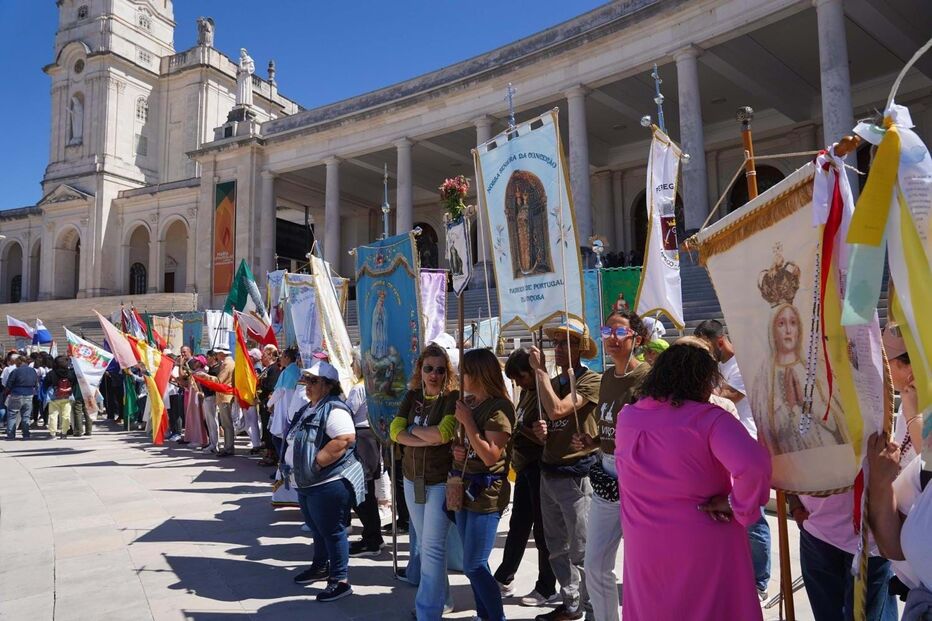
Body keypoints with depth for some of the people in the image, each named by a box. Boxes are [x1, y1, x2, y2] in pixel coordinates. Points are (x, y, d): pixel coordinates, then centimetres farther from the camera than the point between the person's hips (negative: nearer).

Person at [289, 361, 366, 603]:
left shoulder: (334, 409, -18)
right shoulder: (307, 409, 13)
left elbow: (345, 440, -30)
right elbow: (298, 442, 23)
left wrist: (317, 462, -24)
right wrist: (296, 468, 9)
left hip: (329, 483, -10)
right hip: (307, 482, 10)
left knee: (332, 531, -1)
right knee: (317, 528, 23)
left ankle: (341, 580, 10)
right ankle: (321, 567, 40)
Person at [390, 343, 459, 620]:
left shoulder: (454, 398, -12)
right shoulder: (412, 396, 4)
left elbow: (443, 433, -26)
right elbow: (395, 432, -6)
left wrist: (413, 429, -11)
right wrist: (427, 440, -20)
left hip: (441, 482, -6)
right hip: (412, 479, 6)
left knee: (433, 547, -7)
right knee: (423, 545, 17)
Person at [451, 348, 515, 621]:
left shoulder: (498, 408, -16)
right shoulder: (469, 403, 8)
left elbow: (490, 456, -22)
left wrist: (467, 421, -20)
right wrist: (456, 449, -1)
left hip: (486, 494, -8)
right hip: (465, 489, 8)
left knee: (474, 565, -5)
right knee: (473, 563, 16)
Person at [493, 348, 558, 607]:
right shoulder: (526, 392, 9)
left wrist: (520, 429, -19)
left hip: (541, 468, -8)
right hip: (525, 467, 8)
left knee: (542, 529, 4)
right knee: (517, 525, 17)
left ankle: (547, 589, 19)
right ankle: (504, 580, 30)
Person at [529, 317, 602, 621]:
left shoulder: (591, 381, -11)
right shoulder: (552, 381, 13)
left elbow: (558, 410, -25)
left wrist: (540, 370, -16)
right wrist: (541, 430, 1)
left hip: (576, 476, -8)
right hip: (548, 473, 8)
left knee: (582, 552, 1)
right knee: (557, 549, 17)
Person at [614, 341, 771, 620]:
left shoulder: (625, 418, -1)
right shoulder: (709, 419, -18)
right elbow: (754, 465, -32)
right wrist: (737, 507, -16)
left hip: (644, 548, 5)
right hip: (706, 548, -4)